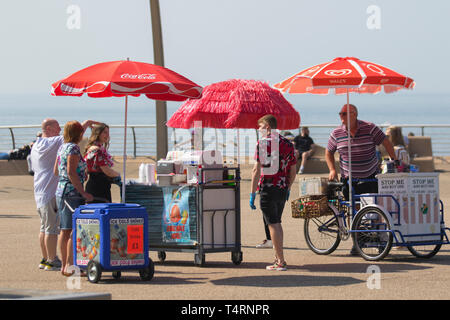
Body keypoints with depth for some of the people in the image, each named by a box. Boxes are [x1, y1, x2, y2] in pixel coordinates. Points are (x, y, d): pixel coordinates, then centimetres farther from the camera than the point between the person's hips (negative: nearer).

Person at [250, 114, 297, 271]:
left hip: (267, 188, -6)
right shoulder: (287, 144, 8)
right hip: (282, 188, 6)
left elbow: (257, 170, -14)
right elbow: (293, 171, 12)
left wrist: (252, 194, -11)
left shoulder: (263, 143, -9)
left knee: (273, 224, -3)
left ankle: (281, 262, -6)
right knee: (276, 222, 20)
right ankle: (278, 256, 25)